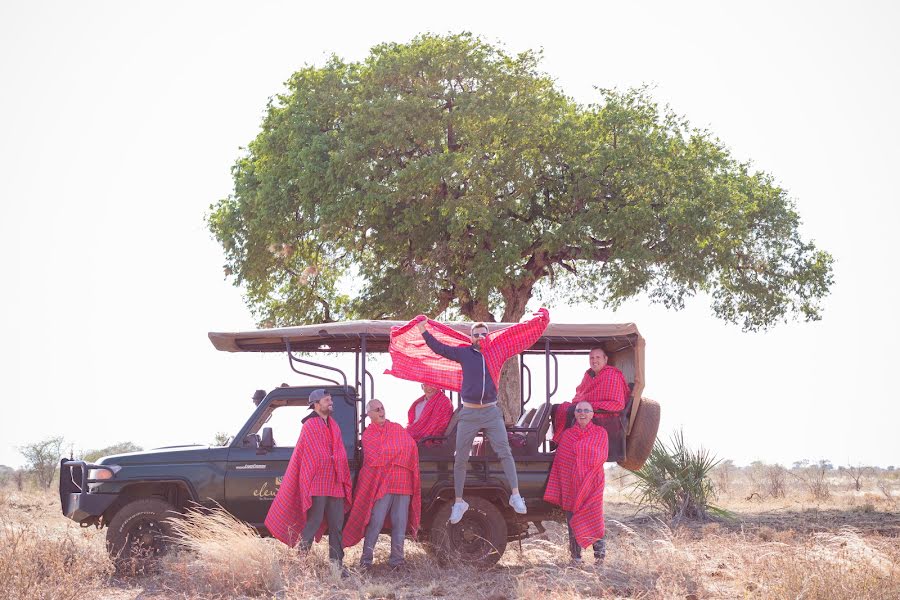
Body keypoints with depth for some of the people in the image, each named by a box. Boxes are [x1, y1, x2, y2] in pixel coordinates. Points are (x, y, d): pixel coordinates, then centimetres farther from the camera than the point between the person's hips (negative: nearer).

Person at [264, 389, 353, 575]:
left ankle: (337, 564, 9)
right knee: (313, 523, -8)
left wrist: (345, 481, 16)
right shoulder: (309, 426, -6)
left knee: (337, 526, 6)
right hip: (316, 485, -7)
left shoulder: (334, 426, 17)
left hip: (335, 485, 7)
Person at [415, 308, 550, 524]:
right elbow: (439, 348, 8)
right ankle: (459, 502, 13)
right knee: (460, 459, 4)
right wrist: (424, 332, 2)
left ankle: (515, 496, -9)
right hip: (468, 413, 0)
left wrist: (541, 320, 11)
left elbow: (524, 336, 12)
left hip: (491, 412, 0)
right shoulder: (464, 353, 3)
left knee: (505, 453, -10)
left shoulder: (499, 351, 5)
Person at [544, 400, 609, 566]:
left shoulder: (600, 433, 6)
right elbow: (560, 463, 8)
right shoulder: (567, 434, 10)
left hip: (592, 484, -2)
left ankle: (600, 553, 2)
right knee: (572, 520, 3)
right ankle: (575, 557, 9)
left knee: (594, 518, -8)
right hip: (571, 484, 2)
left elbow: (601, 457, -1)